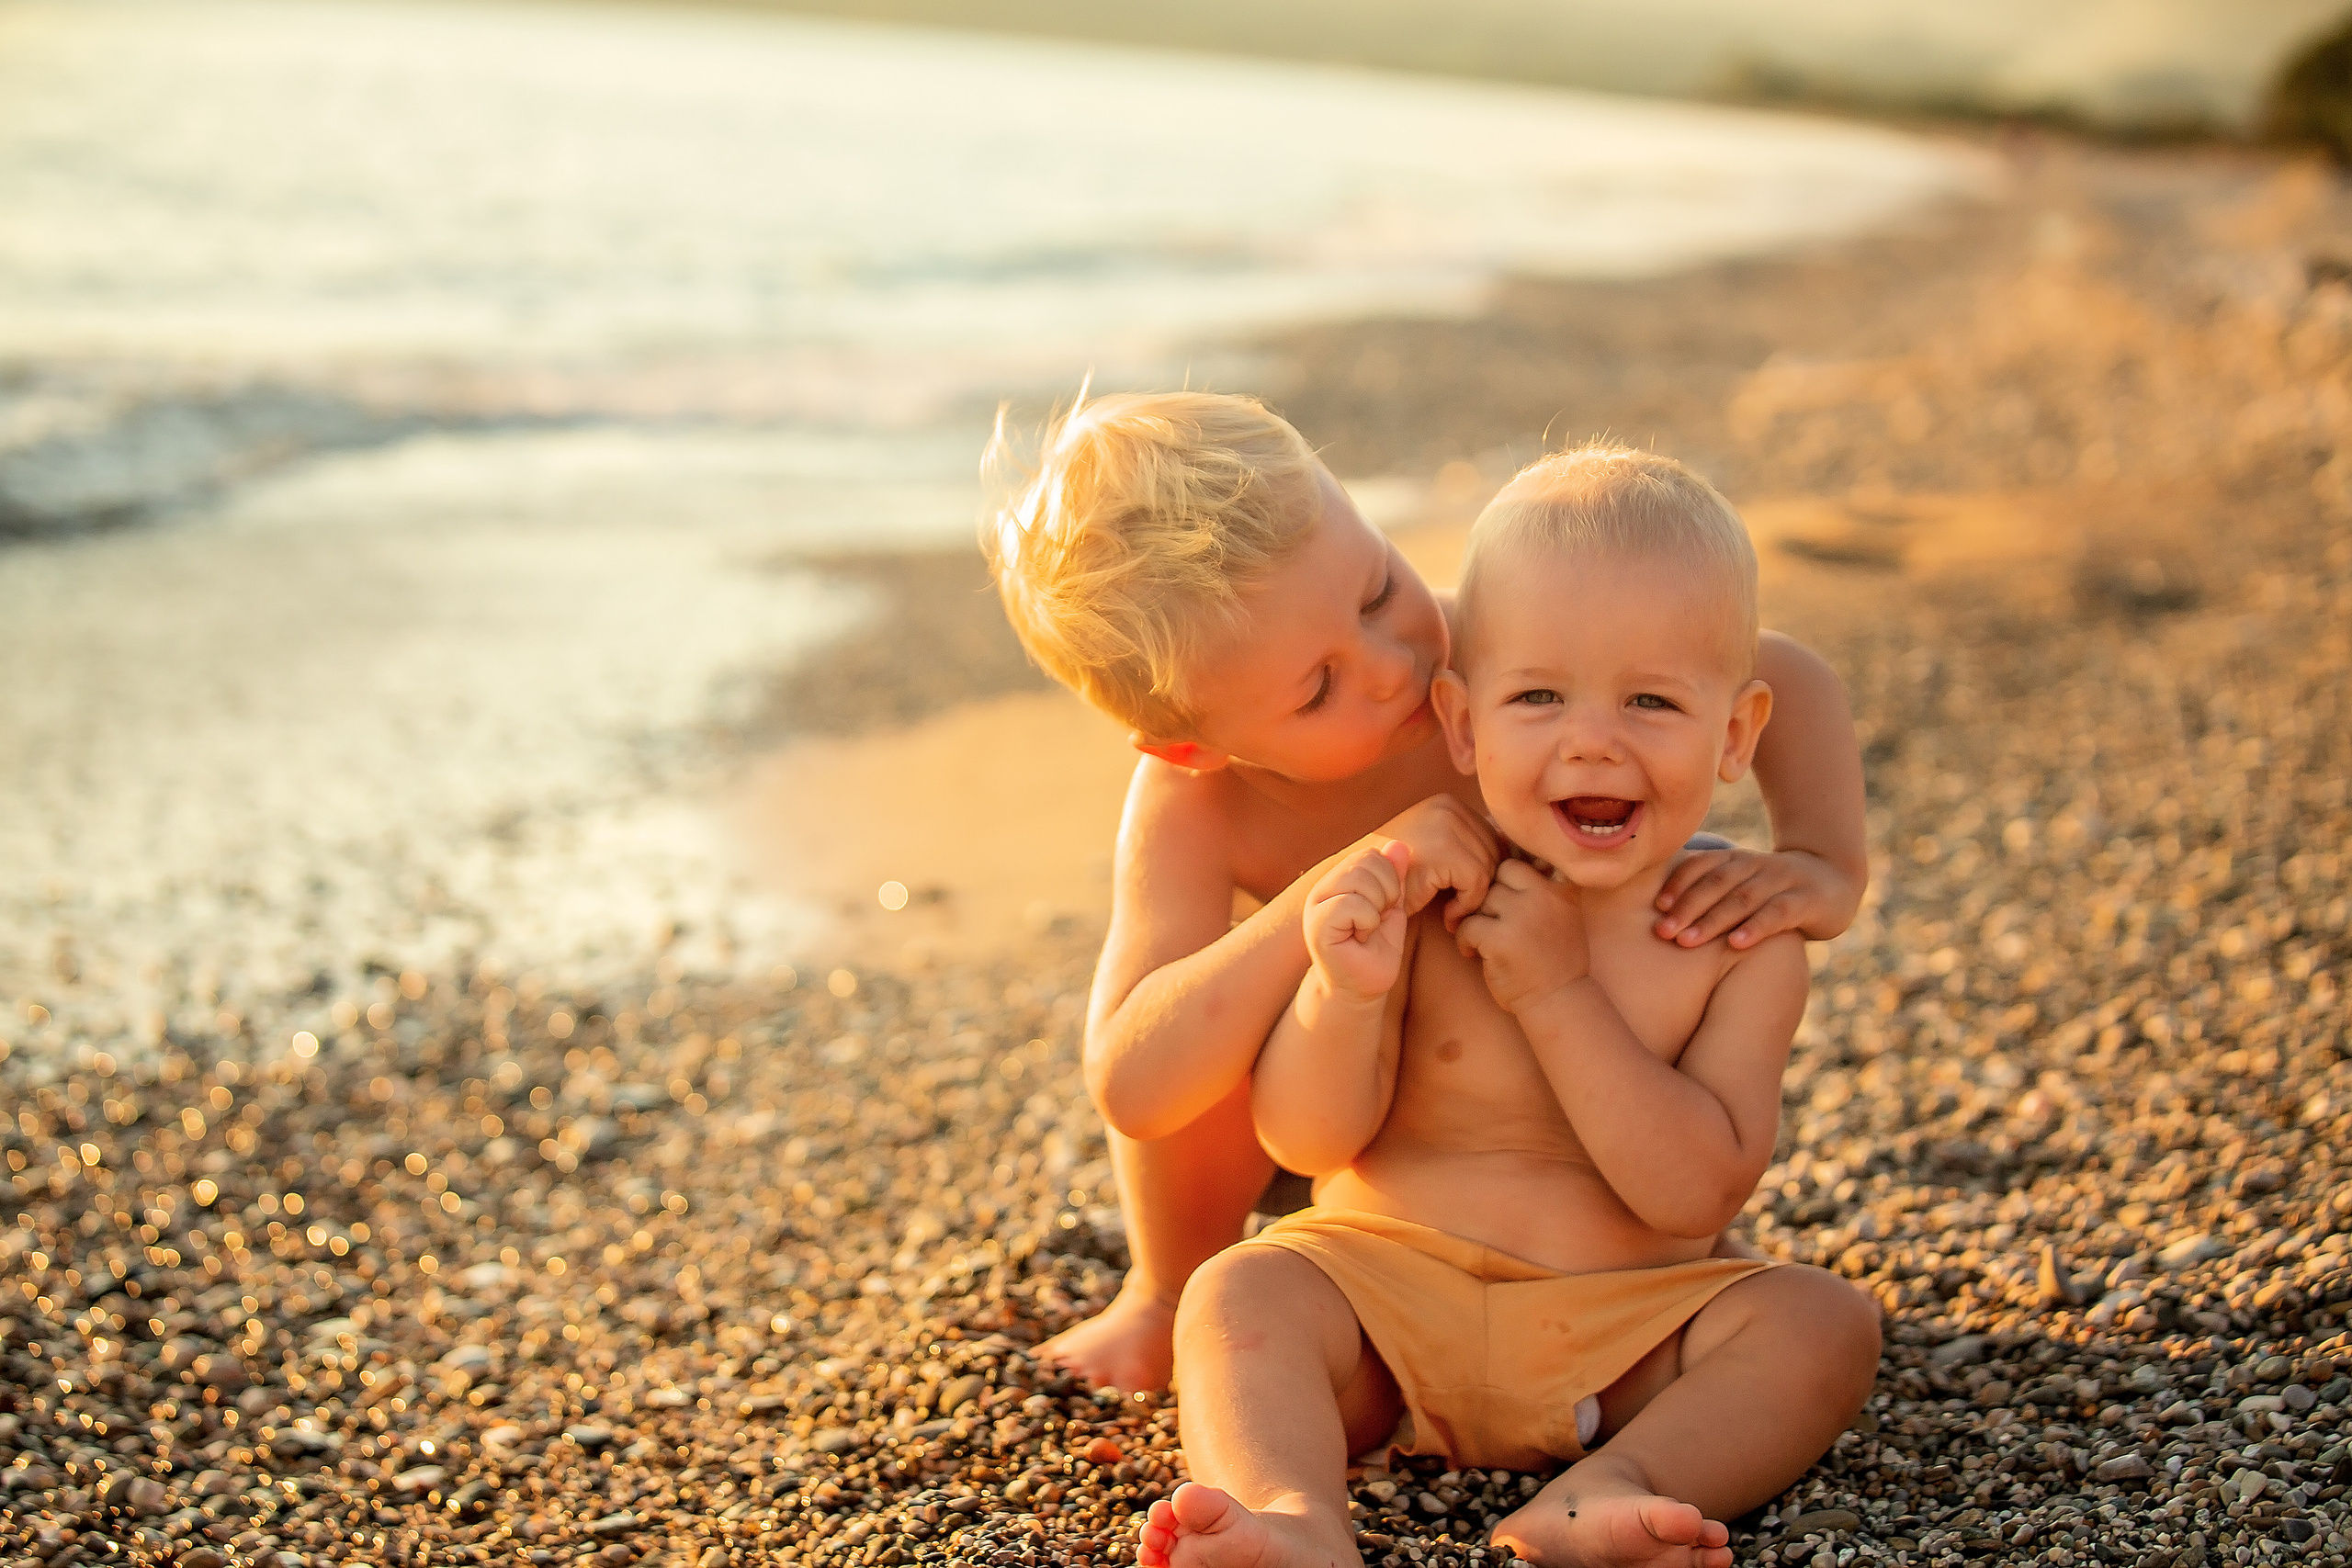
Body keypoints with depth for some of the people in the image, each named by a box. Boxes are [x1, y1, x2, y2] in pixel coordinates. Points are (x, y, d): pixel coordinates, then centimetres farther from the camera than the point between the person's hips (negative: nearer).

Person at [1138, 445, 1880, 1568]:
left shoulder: (1744, 939, -7)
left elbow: (1700, 1192, -18)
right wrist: (1347, 992, -29)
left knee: (1823, 1321, -21)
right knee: (1238, 1295, -25)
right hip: (1388, 1304, 0)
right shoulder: (1416, 891, -8)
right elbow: (1307, 1141, -8)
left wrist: (1556, 991, -24)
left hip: (1626, 1338, 1)